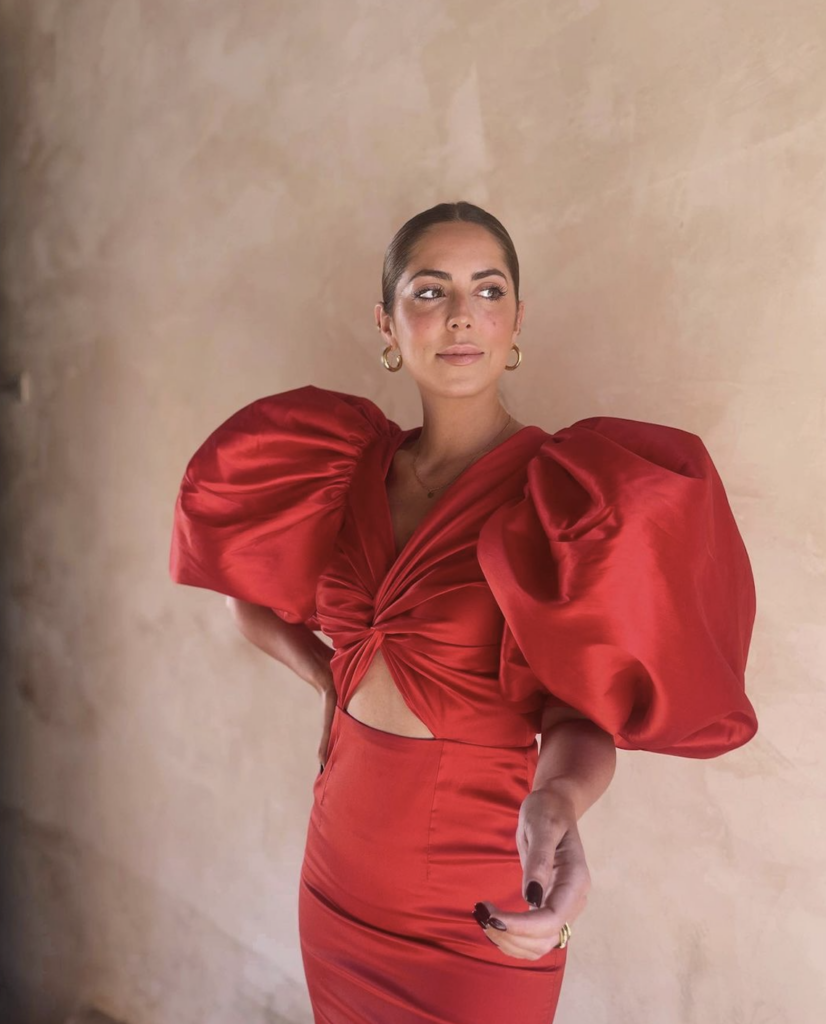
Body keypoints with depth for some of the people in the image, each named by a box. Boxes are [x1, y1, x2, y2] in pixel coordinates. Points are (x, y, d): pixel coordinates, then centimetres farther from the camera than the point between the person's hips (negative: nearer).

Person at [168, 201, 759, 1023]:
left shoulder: (572, 490, -15)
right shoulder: (352, 467, -2)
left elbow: (584, 713, -18)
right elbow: (251, 598, 12)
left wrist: (556, 804, -38)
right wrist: (335, 682, -1)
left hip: (480, 903, -4)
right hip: (337, 872, 5)